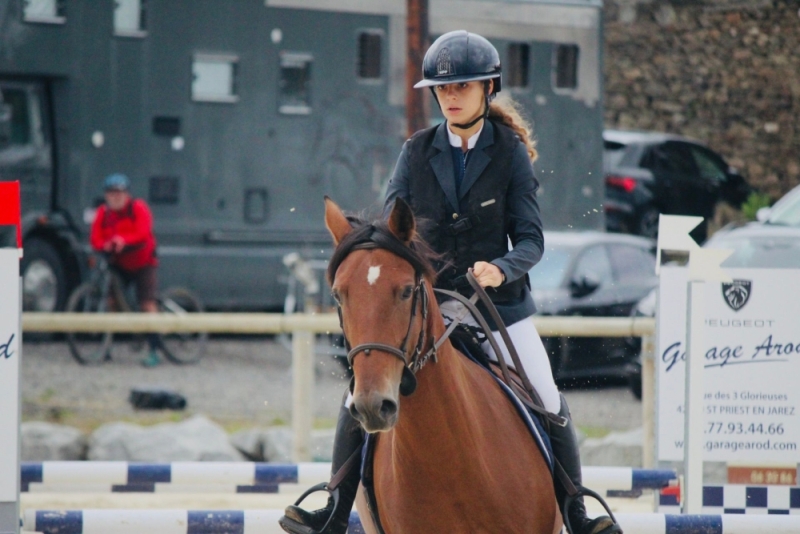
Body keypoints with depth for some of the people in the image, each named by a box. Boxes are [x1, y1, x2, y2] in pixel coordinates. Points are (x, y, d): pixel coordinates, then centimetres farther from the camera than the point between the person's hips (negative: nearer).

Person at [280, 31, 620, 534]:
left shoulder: (510, 154, -4)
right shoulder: (418, 151, 1)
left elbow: (532, 241, -6)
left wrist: (500, 268, -27)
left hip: (497, 303, -2)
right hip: (424, 304, 2)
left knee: (549, 406, -4)